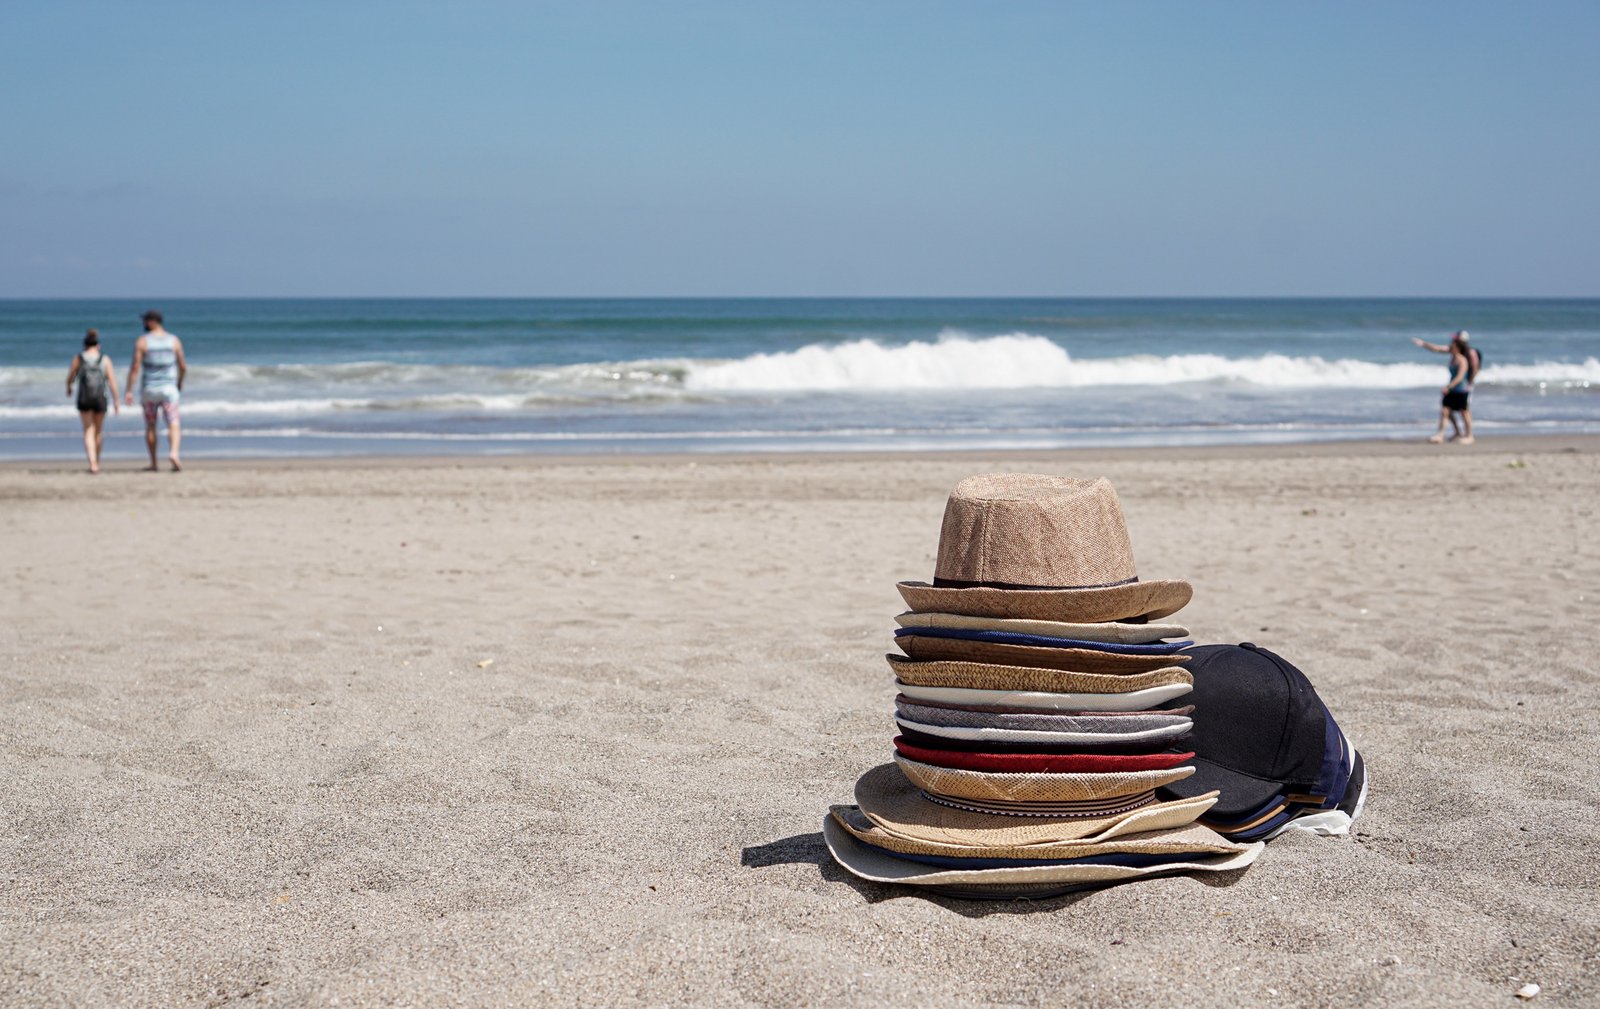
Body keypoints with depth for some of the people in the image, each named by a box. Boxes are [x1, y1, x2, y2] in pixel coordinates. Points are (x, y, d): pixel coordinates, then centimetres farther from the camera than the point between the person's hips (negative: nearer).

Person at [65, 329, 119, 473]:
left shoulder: (78, 358, -3)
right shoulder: (105, 359, -2)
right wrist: (116, 402, -2)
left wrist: (68, 388, 24)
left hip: (84, 399, -1)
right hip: (101, 399, 1)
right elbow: (112, 382, -7)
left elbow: (70, 378, 1)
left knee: (88, 431, 5)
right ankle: (96, 462, 31)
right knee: (98, 431, 18)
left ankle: (92, 463, -12)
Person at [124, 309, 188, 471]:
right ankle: (173, 453, -29)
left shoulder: (142, 341, -6)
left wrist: (128, 391, -7)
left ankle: (153, 463, 17)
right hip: (168, 388, 0)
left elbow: (134, 368, -10)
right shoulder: (174, 341, 1)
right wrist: (180, 383, 24)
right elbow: (183, 367, 5)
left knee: (150, 427, 14)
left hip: (148, 389, 0)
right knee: (174, 425, -3)